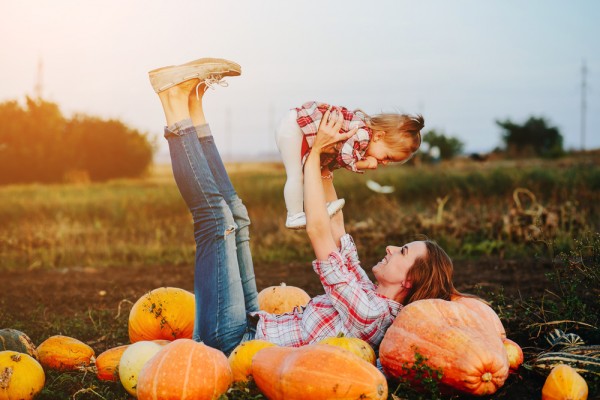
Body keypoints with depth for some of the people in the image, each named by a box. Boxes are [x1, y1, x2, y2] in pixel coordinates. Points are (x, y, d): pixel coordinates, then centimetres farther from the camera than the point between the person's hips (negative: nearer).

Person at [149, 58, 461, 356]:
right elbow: (335, 231, 16)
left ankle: (177, 107, 0)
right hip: (250, 329, 8)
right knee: (233, 215, 15)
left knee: (216, 214, -13)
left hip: (230, 341, -8)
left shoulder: (370, 311, -23)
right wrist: (324, 165, 12)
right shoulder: (371, 299, 5)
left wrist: (315, 153, -15)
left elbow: (318, 230, -23)